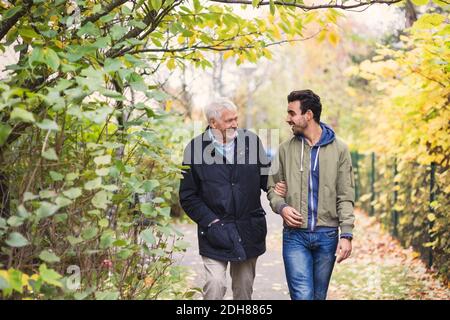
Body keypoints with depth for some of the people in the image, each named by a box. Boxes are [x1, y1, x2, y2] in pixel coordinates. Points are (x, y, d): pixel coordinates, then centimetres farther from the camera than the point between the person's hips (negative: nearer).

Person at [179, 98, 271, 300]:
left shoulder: (251, 141, 2)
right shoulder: (195, 147, -4)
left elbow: (266, 178, 7)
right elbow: (188, 196, -2)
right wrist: (211, 222, -11)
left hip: (249, 231, 3)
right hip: (215, 230, -2)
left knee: (244, 288, 12)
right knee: (215, 284, -13)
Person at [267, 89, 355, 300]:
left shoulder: (338, 149, 0)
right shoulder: (285, 149, 3)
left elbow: (345, 197, -1)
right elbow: (273, 187, 10)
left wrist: (346, 234, -8)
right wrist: (281, 207, -11)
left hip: (327, 235, 0)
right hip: (295, 235, 0)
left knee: (319, 296, 13)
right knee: (302, 296, -10)